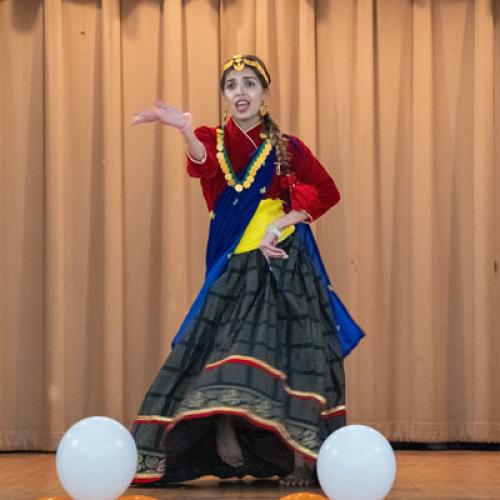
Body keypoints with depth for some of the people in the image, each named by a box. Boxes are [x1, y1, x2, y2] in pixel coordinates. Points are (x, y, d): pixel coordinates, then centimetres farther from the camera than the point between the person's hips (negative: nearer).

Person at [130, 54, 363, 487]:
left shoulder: (288, 148, 7)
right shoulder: (214, 140, 5)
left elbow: (327, 192, 5)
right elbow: (203, 163, -19)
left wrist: (283, 223, -10)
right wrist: (184, 128, -43)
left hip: (284, 264, -1)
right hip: (232, 268, 1)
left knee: (290, 354, -8)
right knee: (224, 351, -8)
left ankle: (302, 459, -6)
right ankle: (226, 452, 3)